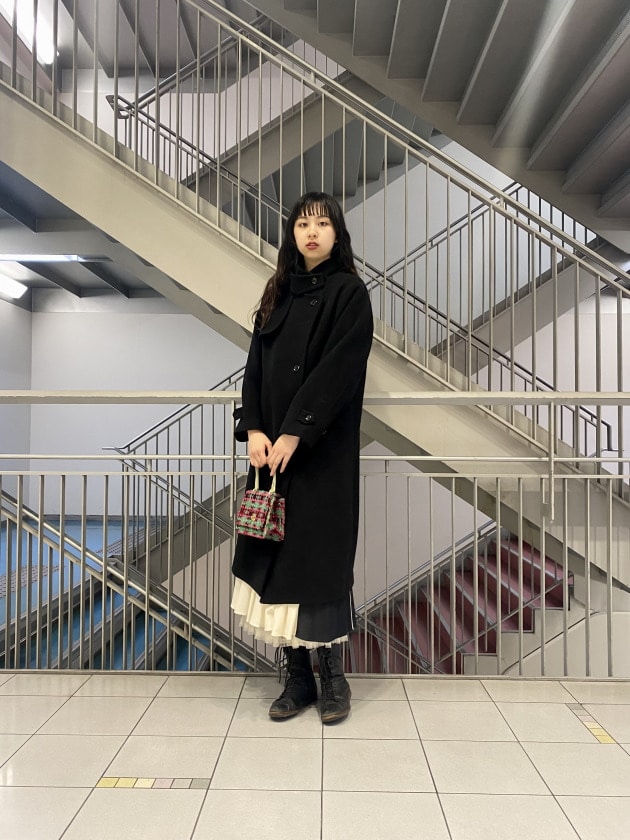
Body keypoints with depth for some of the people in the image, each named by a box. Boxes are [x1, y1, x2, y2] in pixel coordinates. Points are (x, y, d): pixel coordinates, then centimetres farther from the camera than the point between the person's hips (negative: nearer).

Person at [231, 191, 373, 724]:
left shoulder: (349, 292, -1)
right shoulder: (279, 293, 15)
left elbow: (337, 370, -12)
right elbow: (256, 365, 8)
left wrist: (294, 434, -17)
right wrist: (253, 429, -6)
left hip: (323, 449, -5)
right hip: (273, 447, 5)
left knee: (318, 556, -1)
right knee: (276, 556, 5)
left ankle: (334, 675, 18)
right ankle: (298, 677, 18)